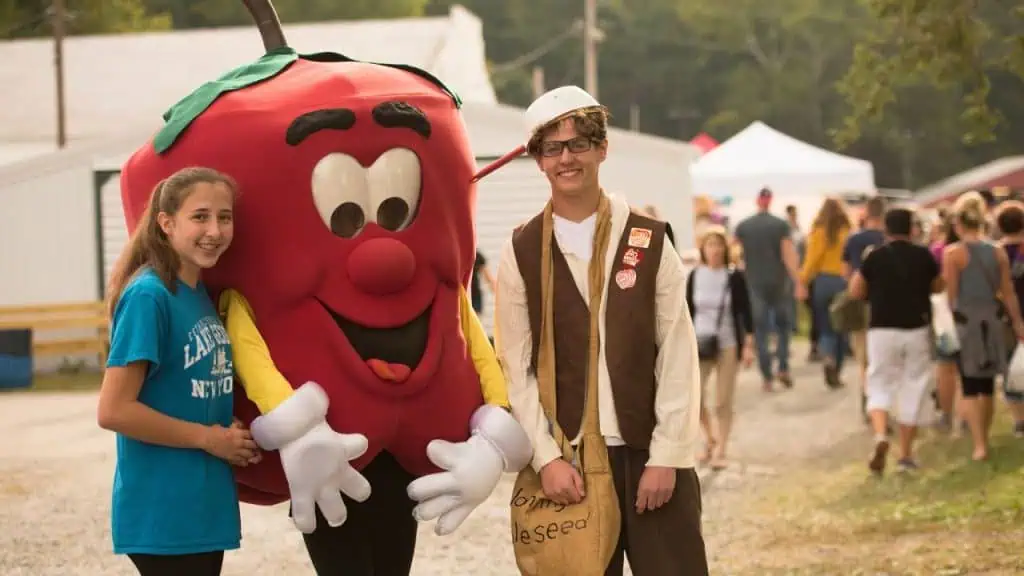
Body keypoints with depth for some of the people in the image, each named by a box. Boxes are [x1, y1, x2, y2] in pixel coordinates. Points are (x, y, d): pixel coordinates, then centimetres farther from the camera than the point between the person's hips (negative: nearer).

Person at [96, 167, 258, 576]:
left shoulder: (202, 293, 8)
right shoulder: (148, 295, -16)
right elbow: (113, 410, -21)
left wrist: (233, 438, -1)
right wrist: (207, 438, -13)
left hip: (205, 504, 8)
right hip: (163, 512, -8)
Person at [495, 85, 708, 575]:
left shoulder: (649, 242, 2)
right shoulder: (521, 253, 3)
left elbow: (678, 356, 0)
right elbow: (517, 369, 1)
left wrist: (667, 456, -6)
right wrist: (546, 458, -7)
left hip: (651, 456, 0)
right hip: (568, 461, 0)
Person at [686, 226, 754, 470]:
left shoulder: (735, 277, -4)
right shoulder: (695, 276, 2)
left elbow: (745, 312, -2)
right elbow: (688, 311, 8)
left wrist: (748, 344, -6)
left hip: (728, 344, -2)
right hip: (700, 343, 2)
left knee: (723, 402, 0)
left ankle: (720, 451, 11)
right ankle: (710, 438, 19)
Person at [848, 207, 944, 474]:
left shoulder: (875, 257, -4)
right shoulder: (923, 256, -2)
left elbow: (855, 291, -1)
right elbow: (938, 287, 11)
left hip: (882, 330, 0)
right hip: (917, 330, 1)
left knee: (880, 385, 9)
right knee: (913, 389, 10)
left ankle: (881, 435, -19)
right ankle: (906, 454, 13)